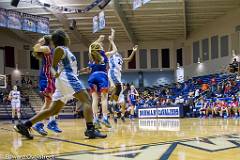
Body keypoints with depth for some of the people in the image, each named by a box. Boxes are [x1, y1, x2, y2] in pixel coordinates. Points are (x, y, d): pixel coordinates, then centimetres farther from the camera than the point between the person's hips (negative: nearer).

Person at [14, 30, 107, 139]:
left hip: (68, 79, 10)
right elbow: (53, 66, -6)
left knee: (54, 110, 7)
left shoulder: (65, 50, 27)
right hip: (67, 79, -10)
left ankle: (24, 125, 7)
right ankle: (90, 130, -27)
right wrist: (55, 73, -24)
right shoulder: (60, 49, 0)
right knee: (86, 100, -15)